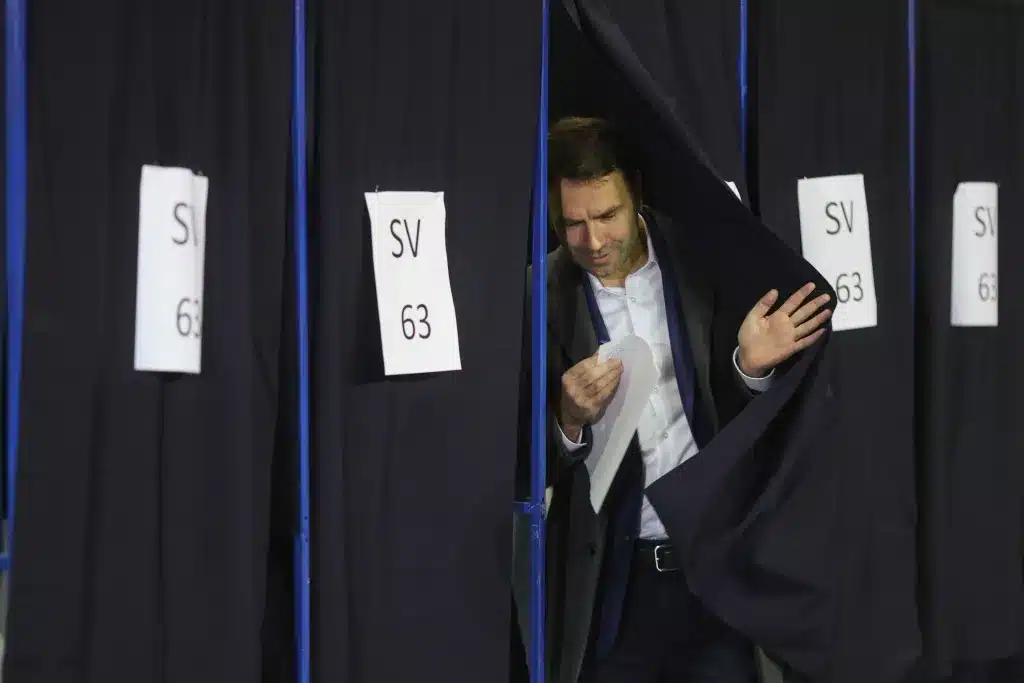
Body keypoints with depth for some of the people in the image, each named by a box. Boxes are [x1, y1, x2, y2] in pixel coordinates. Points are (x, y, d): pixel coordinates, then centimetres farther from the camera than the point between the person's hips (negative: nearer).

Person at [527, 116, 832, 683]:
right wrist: (568, 422, -23)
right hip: (608, 585, -1)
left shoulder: (702, 266, -3)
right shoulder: (540, 297, -7)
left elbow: (736, 422, 4)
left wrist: (750, 367, -15)